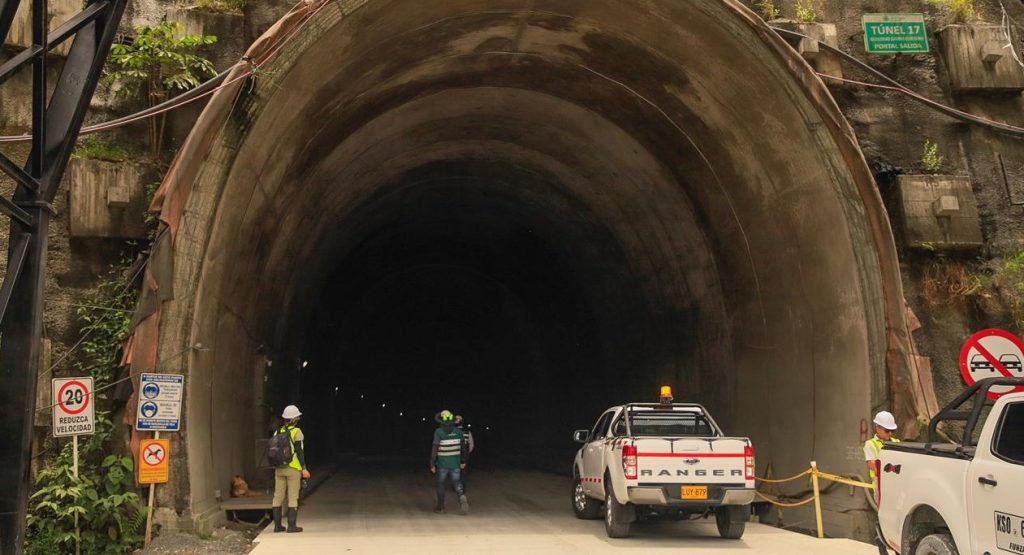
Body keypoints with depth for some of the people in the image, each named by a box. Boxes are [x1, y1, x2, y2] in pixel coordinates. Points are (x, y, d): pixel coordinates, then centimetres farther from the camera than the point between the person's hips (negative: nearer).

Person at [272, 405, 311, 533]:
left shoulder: (277, 432, 9)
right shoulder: (296, 432, -8)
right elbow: (299, 451, -13)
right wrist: (304, 468, -11)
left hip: (279, 469, 5)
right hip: (293, 468, -5)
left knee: (278, 497, 9)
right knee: (293, 497, -1)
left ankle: (277, 525, 12)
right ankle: (292, 526, -3)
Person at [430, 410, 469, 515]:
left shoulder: (438, 432, -13)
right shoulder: (458, 431, 0)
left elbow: (435, 449, -15)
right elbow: (463, 447, 6)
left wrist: (432, 464, -9)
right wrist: (463, 461, 17)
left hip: (442, 464, -2)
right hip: (455, 463, 2)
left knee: (441, 484, 14)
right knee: (457, 483, 5)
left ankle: (440, 506, 23)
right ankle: (462, 497, -24)